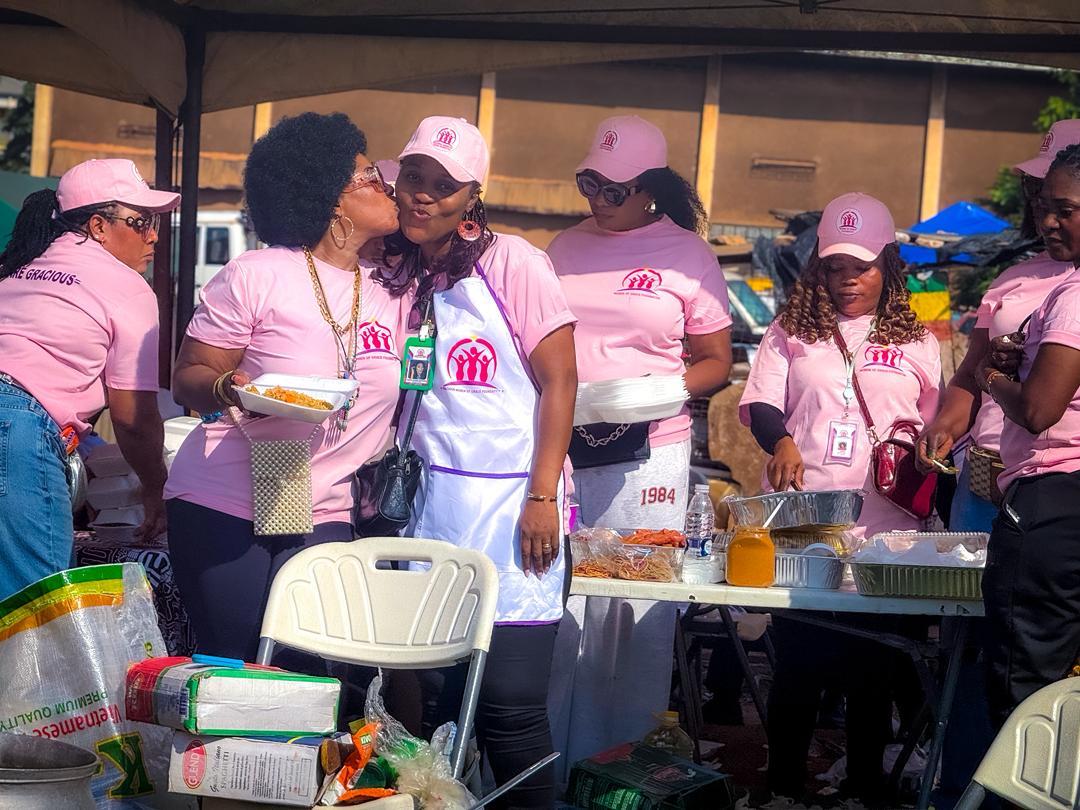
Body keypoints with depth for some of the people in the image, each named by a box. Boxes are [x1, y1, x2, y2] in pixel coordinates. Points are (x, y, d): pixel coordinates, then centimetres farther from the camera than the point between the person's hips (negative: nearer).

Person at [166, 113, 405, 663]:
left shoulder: (392, 292, 8)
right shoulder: (257, 275, -7)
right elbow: (187, 379, -5)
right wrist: (230, 388, -25)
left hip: (324, 516, 4)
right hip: (224, 507, -4)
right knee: (234, 666, -2)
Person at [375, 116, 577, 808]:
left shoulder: (512, 263, -4)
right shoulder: (394, 276, 10)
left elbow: (559, 382, -5)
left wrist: (543, 496, -11)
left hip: (510, 505, -4)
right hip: (428, 503, 4)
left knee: (510, 699, -6)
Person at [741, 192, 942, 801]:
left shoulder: (916, 340, 12)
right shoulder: (792, 330, 10)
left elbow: (937, 424, 15)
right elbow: (760, 401, 3)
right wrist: (781, 442, -16)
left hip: (883, 528, 1)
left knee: (873, 665, 5)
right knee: (798, 659, 3)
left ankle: (867, 784, 17)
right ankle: (785, 784, 15)